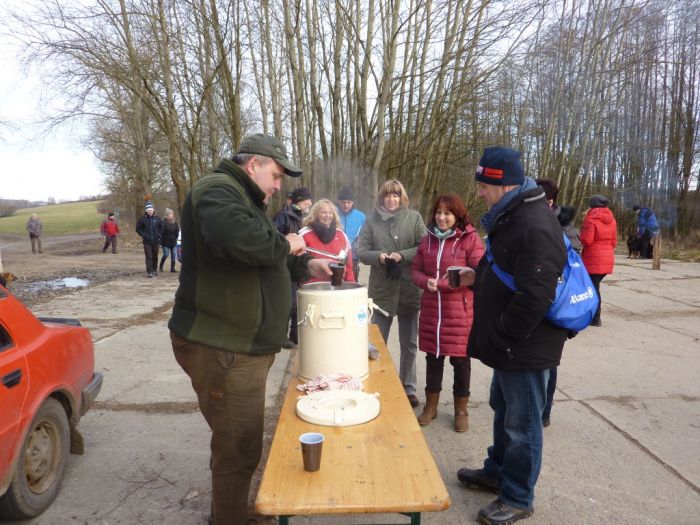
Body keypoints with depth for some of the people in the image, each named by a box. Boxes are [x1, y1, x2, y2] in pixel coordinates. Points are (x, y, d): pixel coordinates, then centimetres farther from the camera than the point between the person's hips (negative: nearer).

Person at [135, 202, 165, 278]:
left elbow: (162, 227, 14)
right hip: (147, 241, -2)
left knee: (155, 256, 11)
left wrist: (159, 235, 4)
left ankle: (154, 270, 26)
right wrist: (143, 235, -4)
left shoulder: (157, 218, 2)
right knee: (149, 256, -7)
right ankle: (149, 272, -5)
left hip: (156, 241, 2)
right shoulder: (143, 219, -3)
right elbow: (138, 228, 6)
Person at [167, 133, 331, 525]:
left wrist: (305, 265, 9)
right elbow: (238, 240, -38)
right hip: (221, 348, -11)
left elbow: (265, 263, 25)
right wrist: (284, 244, -19)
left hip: (240, 344, 11)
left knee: (238, 443, 24)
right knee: (240, 448, 0)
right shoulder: (218, 192, -15)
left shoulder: (243, 198, 21)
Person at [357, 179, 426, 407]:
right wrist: (378, 256, -20)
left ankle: (408, 388, 32)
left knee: (409, 344, 14)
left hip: (409, 289, 0)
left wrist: (402, 255, -20)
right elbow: (361, 251, -2)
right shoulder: (372, 220, 1)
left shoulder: (414, 217, -1)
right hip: (381, 289, 1)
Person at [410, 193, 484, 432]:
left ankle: (461, 410, 28)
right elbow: (416, 271, 11)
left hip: (460, 311, -4)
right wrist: (427, 282, -12)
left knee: (460, 360, 8)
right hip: (431, 310, 4)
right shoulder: (427, 240, 9)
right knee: (433, 357, 14)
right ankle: (431, 406, 31)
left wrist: (443, 283, -20)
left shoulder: (470, 239, -7)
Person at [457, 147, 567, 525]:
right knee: (503, 410, 24)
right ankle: (497, 472, 44)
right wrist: (478, 275, 8)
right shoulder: (511, 216, 9)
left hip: (525, 347, -10)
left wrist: (500, 336, -20)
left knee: (521, 424, 7)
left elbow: (534, 296, -29)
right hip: (510, 345, 10)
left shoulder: (536, 226, -24)